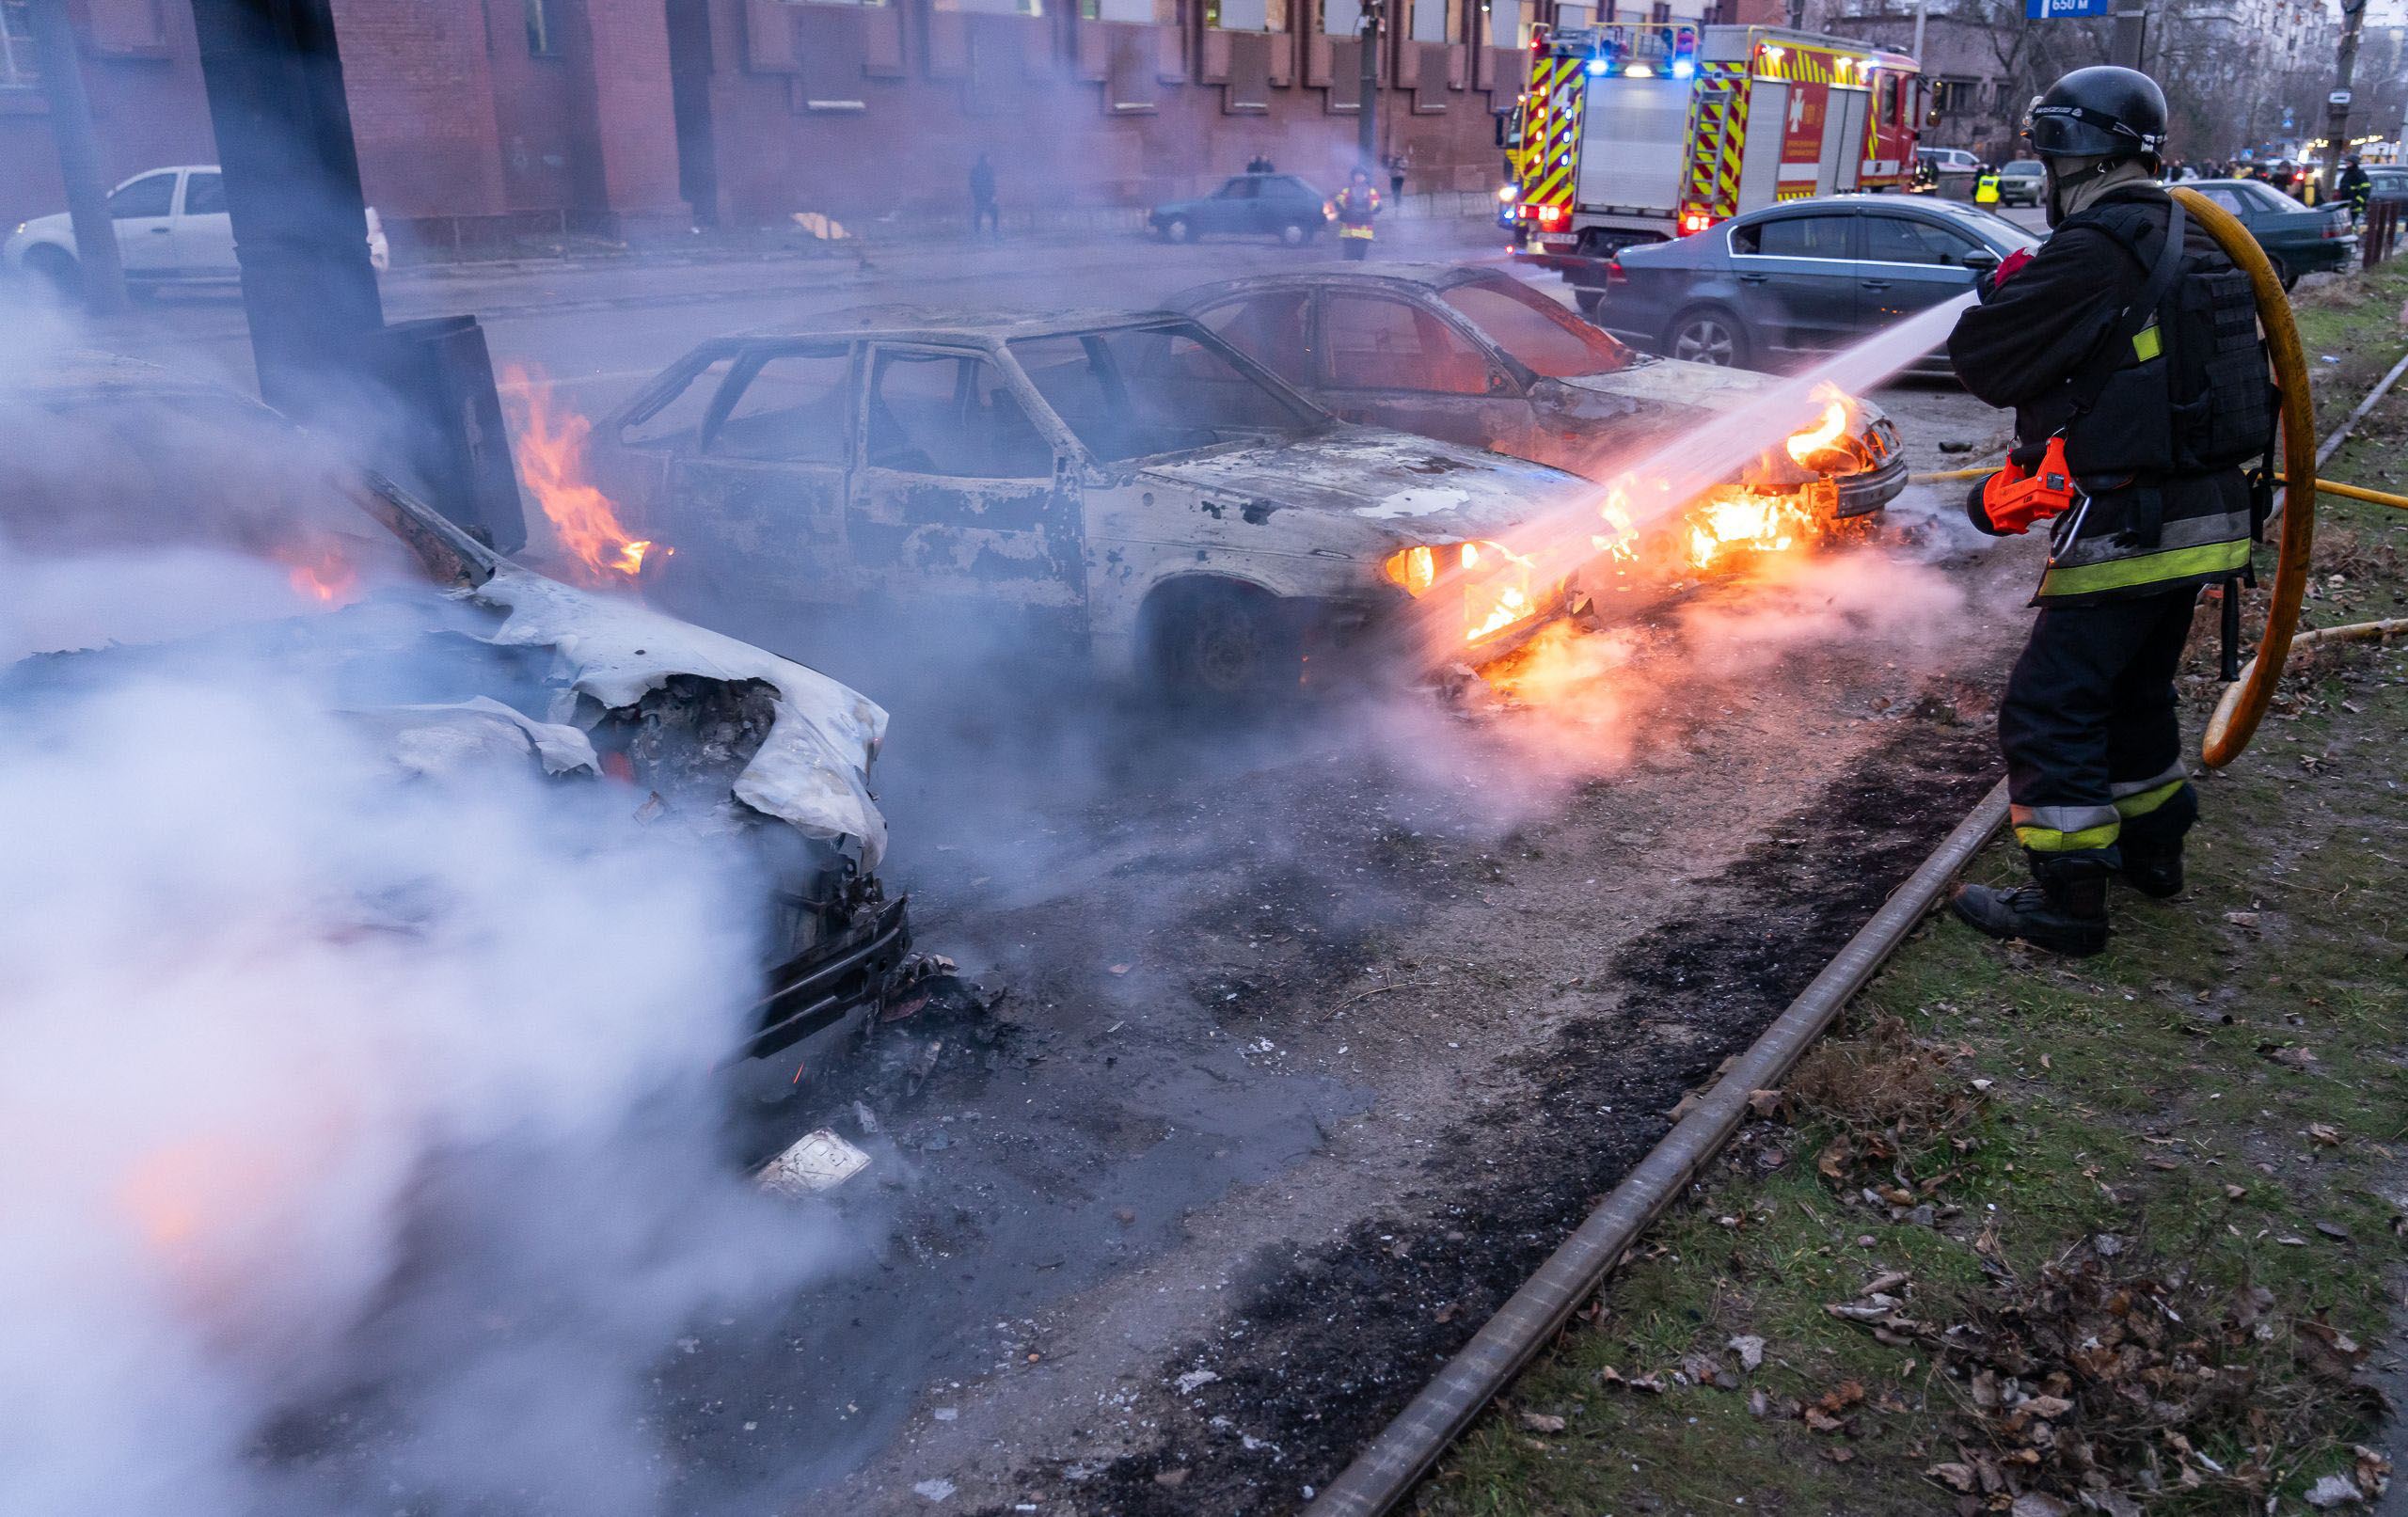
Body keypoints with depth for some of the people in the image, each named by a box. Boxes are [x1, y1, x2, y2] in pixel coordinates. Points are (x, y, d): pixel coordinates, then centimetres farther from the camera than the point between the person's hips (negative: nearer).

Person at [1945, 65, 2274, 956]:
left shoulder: (2091, 254, -18)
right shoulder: (2189, 243, 13)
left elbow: (1981, 358, -13)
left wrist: (2003, 290, 8)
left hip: (2130, 529, -10)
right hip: (2206, 516, 10)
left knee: (2050, 709, -3)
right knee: (2132, 689, 25)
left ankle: (2068, 902, 2)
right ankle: (2152, 848, 40)